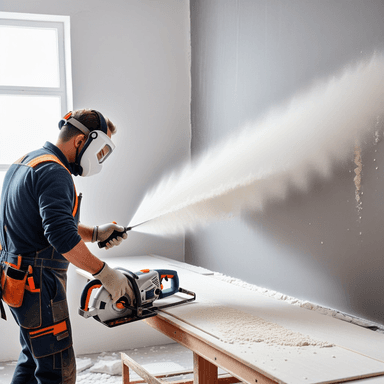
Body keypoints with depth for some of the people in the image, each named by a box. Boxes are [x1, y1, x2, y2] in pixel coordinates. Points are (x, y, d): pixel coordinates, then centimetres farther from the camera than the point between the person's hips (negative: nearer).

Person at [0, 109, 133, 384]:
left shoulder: (27, 162, 14)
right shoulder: (54, 172, -19)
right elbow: (62, 237, -30)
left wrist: (95, 233, 9)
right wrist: (105, 273, -24)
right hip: (37, 286, -11)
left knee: (34, 358, 23)